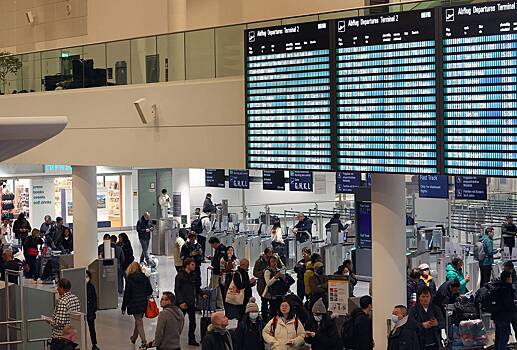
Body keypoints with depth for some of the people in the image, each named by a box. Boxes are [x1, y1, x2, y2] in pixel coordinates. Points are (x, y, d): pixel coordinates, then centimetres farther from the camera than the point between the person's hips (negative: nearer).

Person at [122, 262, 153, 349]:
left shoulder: (129, 280, -13)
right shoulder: (145, 278, -2)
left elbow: (127, 294, -12)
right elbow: (150, 291, 4)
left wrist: (124, 307, -5)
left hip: (134, 304, -5)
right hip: (143, 304, 5)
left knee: (139, 322, 0)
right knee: (138, 320, 22)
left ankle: (144, 342, -6)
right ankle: (134, 338, 39)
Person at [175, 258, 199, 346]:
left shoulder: (193, 275, 7)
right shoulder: (180, 276, -11)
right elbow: (177, 290, -13)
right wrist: (181, 302, -19)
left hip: (191, 302, 6)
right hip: (182, 303, -6)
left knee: (192, 322, 9)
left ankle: (192, 340, 19)